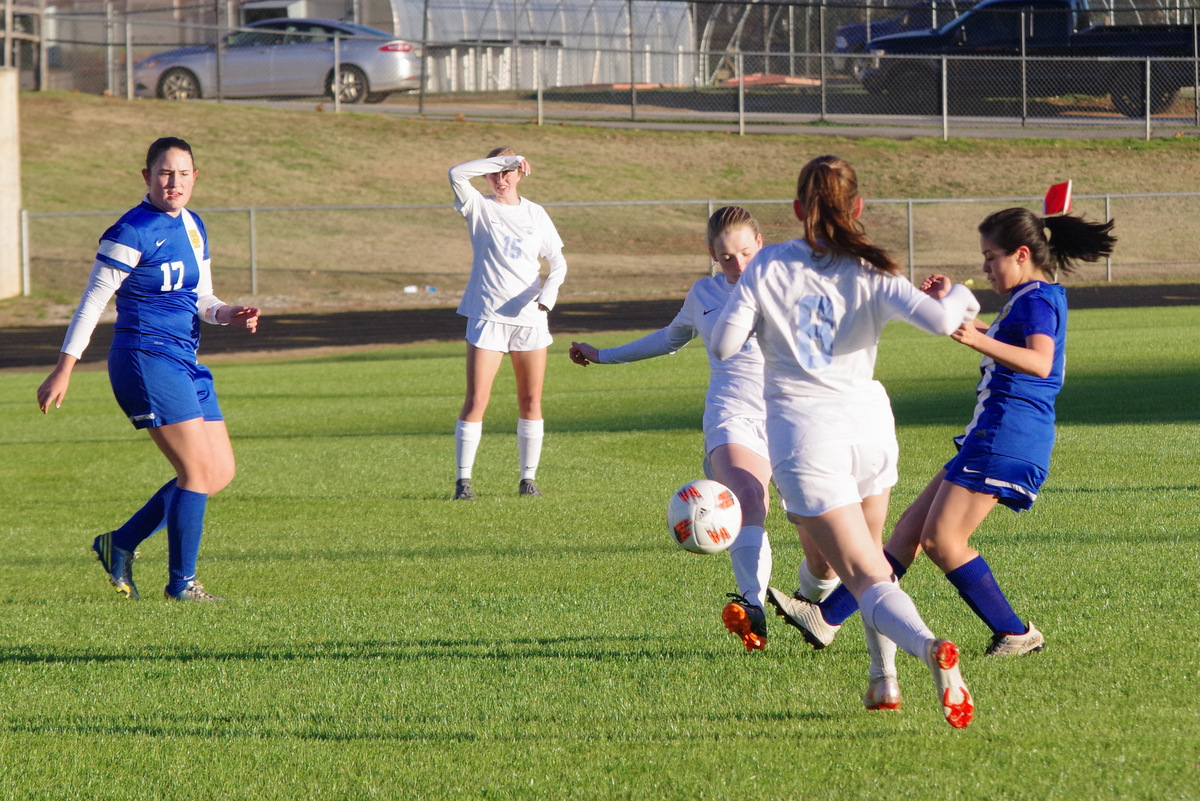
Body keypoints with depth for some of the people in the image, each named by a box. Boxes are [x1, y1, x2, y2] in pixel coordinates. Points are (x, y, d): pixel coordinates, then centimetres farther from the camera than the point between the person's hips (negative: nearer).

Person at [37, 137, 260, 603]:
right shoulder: (132, 232, -12)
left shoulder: (193, 227, 13)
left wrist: (229, 315, -1)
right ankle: (181, 583, -2)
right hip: (146, 360, -9)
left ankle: (120, 545, 16)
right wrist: (63, 370, -12)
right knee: (199, 470, -12)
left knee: (221, 473, 7)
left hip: (184, 363, 9)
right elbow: (93, 300, -11)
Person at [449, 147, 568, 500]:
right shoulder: (480, 207, 2)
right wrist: (501, 160, -17)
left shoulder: (535, 214, 9)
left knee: (531, 401, 4)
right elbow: (456, 175, -17)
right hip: (487, 315, -3)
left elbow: (557, 261, 9)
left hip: (530, 316, 3)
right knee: (476, 400, -9)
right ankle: (463, 479, -5)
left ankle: (528, 478, 11)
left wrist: (549, 292, -10)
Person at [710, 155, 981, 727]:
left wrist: (745, 310, 18)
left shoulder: (768, 267, 0)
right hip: (869, 423, 2)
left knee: (866, 577, -7)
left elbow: (723, 345, -3)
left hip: (804, 432, -2)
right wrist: (959, 296, 9)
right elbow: (938, 320, -13)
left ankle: (930, 649, -35)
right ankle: (883, 679, 23)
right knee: (871, 555, 28)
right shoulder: (870, 273, 1)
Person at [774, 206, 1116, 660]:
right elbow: (1000, 339, 41)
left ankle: (1017, 634, -5)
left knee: (942, 538, -12)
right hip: (989, 435, 11)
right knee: (912, 527, 10)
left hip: (1007, 434, -11)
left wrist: (979, 341, -43)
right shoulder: (1030, 299, 18)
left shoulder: (1038, 300, -13)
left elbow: (1040, 362, -33)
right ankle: (827, 617, 11)